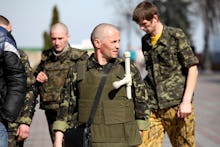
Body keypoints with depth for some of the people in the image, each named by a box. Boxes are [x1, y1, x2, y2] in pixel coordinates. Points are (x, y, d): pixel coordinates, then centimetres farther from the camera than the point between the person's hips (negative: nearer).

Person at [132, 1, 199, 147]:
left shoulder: (176, 35, -3)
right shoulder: (145, 41, 14)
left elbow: (192, 68, -5)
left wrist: (186, 101, -12)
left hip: (177, 105, -5)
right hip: (152, 107, 5)